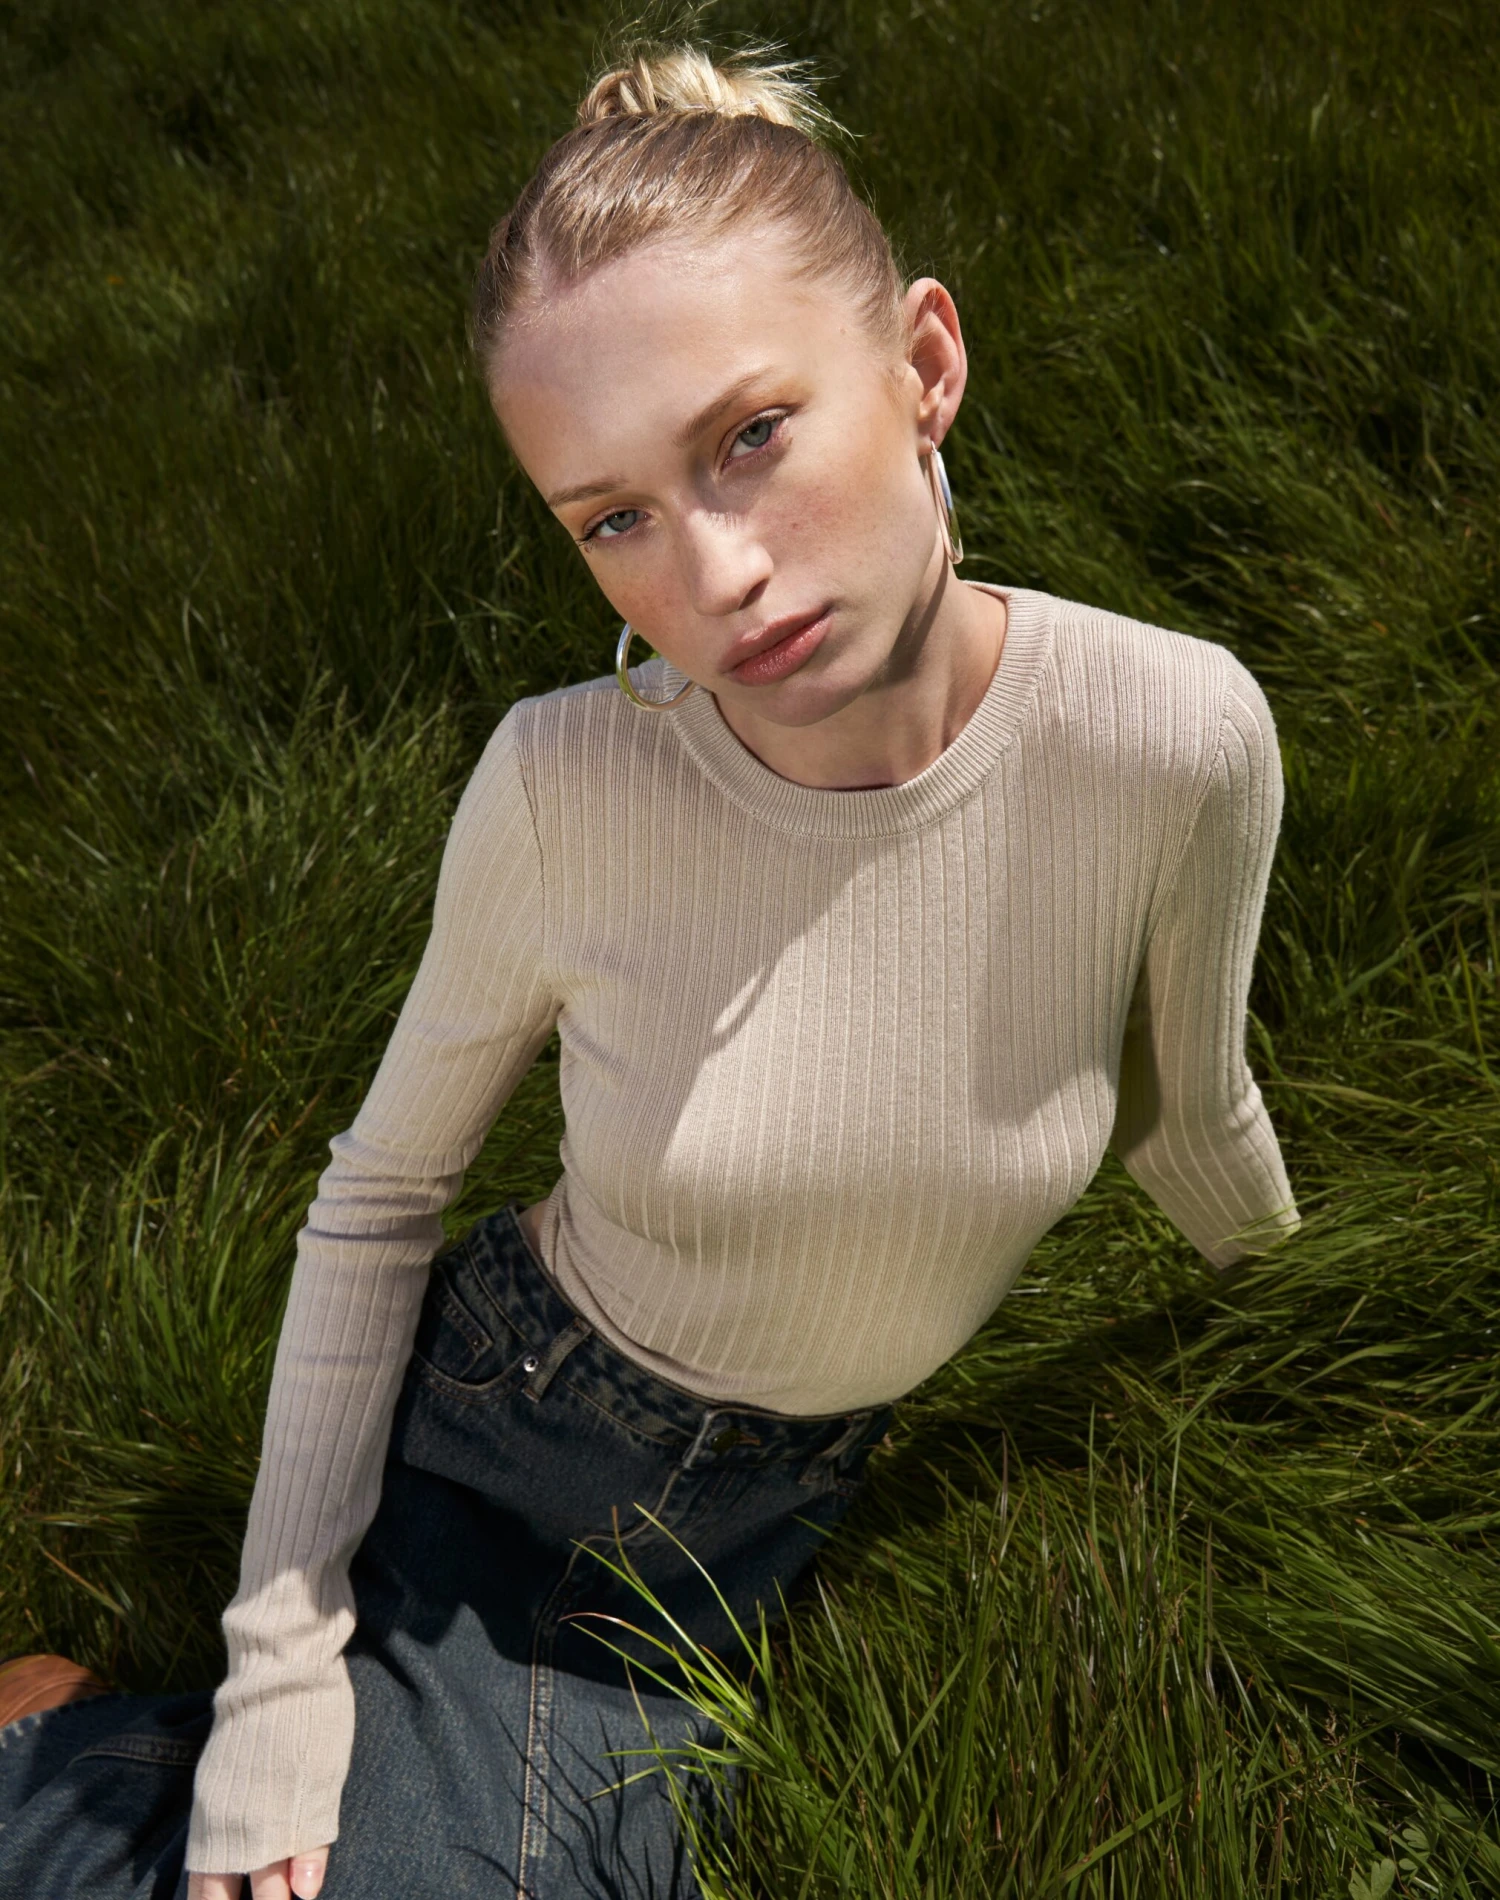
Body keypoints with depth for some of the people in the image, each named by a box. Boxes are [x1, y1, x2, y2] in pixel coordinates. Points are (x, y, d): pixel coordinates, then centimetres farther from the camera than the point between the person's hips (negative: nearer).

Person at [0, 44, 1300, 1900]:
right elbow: (381, 1194, -8)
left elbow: (1192, 1125, 0)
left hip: (761, 1530, 3)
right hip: (490, 1442, -2)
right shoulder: (565, 788, -23)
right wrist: (282, 1660, -9)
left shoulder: (1176, 746, -22)